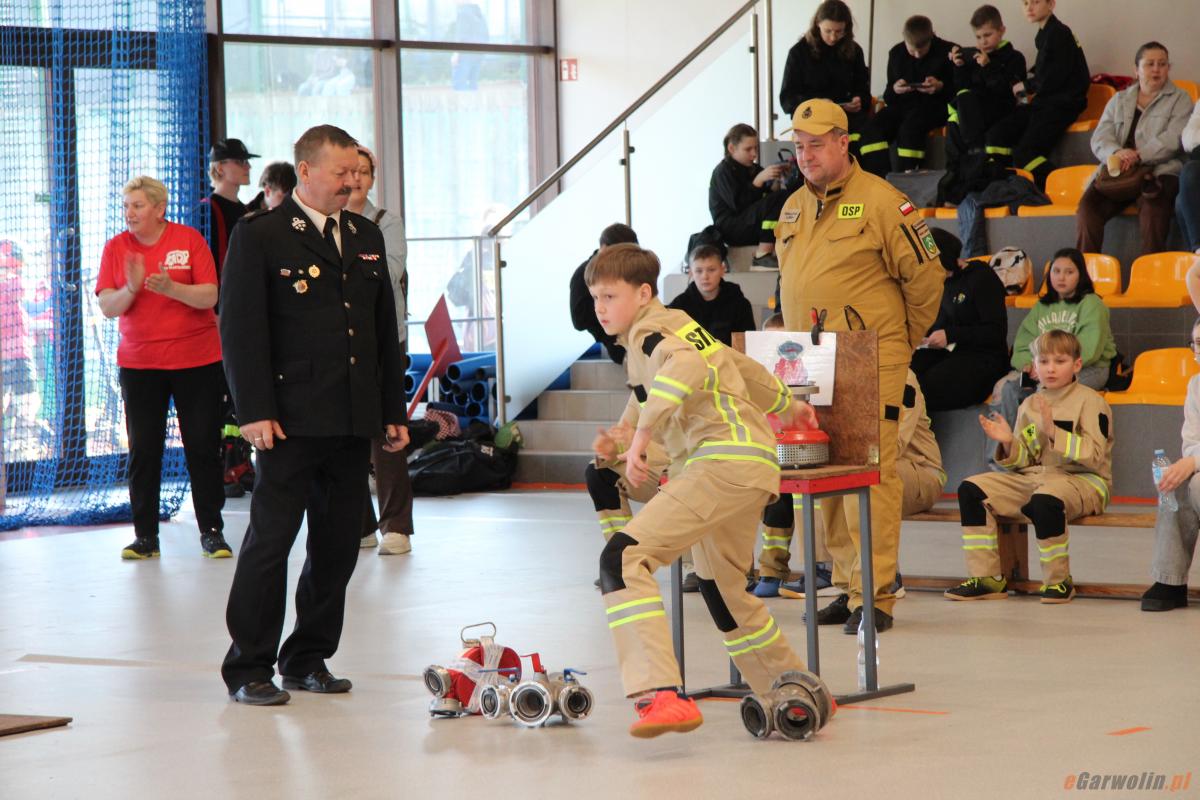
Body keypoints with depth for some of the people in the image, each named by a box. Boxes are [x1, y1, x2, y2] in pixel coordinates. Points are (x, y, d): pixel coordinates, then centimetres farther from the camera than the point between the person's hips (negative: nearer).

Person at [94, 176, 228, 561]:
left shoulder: (189, 240, -3)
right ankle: (145, 535, 6)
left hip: (196, 360, -2)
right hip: (138, 363, 2)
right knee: (143, 449, 0)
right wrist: (131, 288, -22)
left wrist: (171, 288, -25)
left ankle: (211, 531, 9)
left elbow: (209, 297, -9)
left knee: (203, 446, 1)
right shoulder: (116, 247, 3)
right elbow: (107, 306, -3)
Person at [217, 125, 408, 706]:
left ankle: (308, 659, 18)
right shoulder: (259, 237, -4)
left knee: (338, 546, 8)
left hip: (354, 421, 6)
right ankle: (248, 668, 3)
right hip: (291, 419, -6)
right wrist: (255, 412, -15)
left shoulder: (366, 237, 16)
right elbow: (240, 328, -8)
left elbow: (385, 328, 20)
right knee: (270, 541, -4)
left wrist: (393, 409, 16)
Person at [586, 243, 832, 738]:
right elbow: (739, 365, 39)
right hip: (752, 463, 11)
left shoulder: (651, 331, -5)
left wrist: (642, 434, -36)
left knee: (623, 558, -22)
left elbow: (686, 367, -29)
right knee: (721, 588, 28)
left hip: (725, 460, -11)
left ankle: (661, 696, -36)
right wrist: (786, 405, 56)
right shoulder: (675, 327, 25)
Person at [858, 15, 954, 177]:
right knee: (872, 131, -26)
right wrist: (894, 90, -8)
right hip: (903, 104, 4)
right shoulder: (896, 53, 10)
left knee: (910, 127, -38)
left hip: (933, 105, -4)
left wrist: (941, 87, -20)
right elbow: (888, 96, 16)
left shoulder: (948, 52, -2)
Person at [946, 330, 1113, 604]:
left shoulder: (1090, 401, -3)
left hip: (1081, 479, -7)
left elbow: (1094, 455, -16)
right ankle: (986, 578, -4)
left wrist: (1053, 432, -24)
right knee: (971, 489, -7)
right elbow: (1023, 460, 15)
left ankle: (1059, 580, -20)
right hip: (1033, 476, 7)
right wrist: (1008, 444, -6)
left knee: (1045, 499, -40)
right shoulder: (1029, 405, 14)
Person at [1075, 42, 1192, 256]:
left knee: (1152, 206, -38)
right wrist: (1115, 153, -15)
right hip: (1116, 172, 3)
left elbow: (1173, 139, -4)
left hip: (1160, 170, -3)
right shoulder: (1119, 100, 23)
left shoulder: (1179, 99, 12)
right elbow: (1099, 137, 10)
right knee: (1087, 204, -26)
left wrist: (1138, 156, -18)